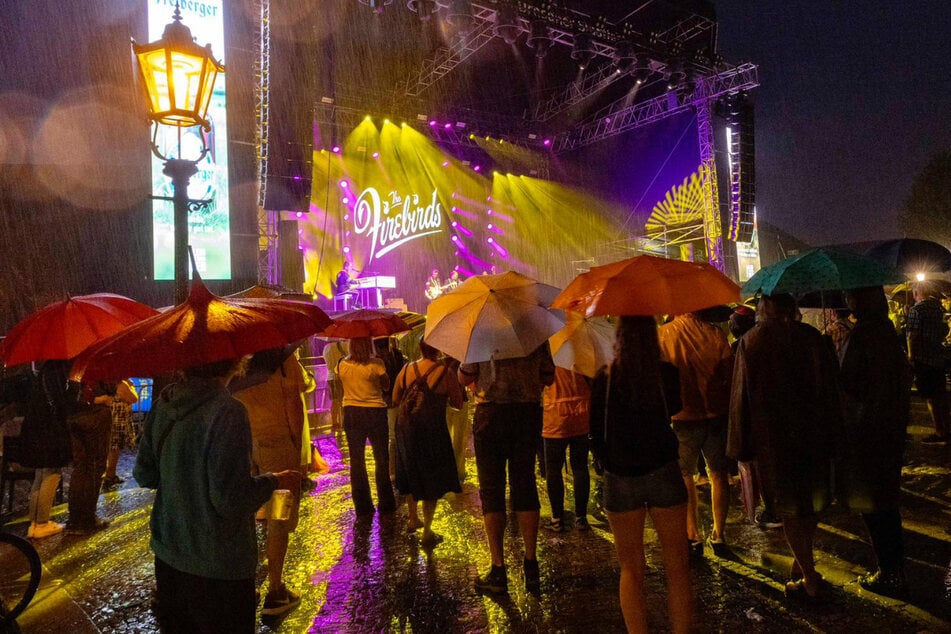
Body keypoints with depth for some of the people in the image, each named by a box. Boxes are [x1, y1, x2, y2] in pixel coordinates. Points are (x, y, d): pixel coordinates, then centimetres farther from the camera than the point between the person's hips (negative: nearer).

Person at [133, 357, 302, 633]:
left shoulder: (164, 402, -3)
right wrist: (275, 481, -8)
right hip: (217, 568, -7)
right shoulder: (227, 411, -25)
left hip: (168, 556, 7)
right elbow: (231, 500, -24)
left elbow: (144, 475, 6)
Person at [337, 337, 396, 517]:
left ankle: (362, 506, 16)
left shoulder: (342, 365, -6)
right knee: (381, 459, 13)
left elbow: (341, 384, 8)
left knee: (357, 460, 12)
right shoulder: (376, 364, -15)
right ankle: (386, 503, 19)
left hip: (351, 412, 2)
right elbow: (386, 386, -3)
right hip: (375, 412, -2)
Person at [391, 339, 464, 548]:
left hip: (406, 429, 4)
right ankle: (427, 533, 11)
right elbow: (457, 403, -6)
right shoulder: (446, 373, -13)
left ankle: (413, 519, 40)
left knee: (411, 475, 23)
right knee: (432, 481, 7)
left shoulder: (406, 370, -2)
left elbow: (395, 400, 7)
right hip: (432, 431, -4)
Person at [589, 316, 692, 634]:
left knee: (631, 569, 12)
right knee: (677, 566, 12)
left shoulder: (605, 378, -7)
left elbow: (596, 430, 1)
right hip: (664, 473, 0)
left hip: (620, 478, 0)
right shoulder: (668, 373, -6)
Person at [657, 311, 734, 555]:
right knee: (718, 475, 15)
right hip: (716, 415, 1)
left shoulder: (661, 336, -14)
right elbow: (730, 377, -5)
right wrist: (725, 406, 11)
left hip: (681, 418, -1)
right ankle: (718, 536, 22)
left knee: (685, 478, 13)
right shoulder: (715, 334, -11)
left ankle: (693, 536, 18)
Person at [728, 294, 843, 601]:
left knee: (790, 509, 9)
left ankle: (809, 581, 15)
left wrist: (742, 445, -1)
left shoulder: (751, 342, -12)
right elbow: (831, 388, 1)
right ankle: (803, 565, 30)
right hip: (814, 434, 3)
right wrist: (833, 435, 11)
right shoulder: (812, 337, -4)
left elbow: (741, 396, -9)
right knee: (812, 504, 20)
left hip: (772, 437, -3)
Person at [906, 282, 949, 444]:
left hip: (922, 358, -8)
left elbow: (912, 335, -19)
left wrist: (911, 356, -13)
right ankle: (945, 428, 26)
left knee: (930, 396, -3)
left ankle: (940, 434, 1)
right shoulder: (939, 307, 9)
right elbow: (945, 330, 19)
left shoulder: (916, 309, -15)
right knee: (940, 394, 16)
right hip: (939, 356, 8)